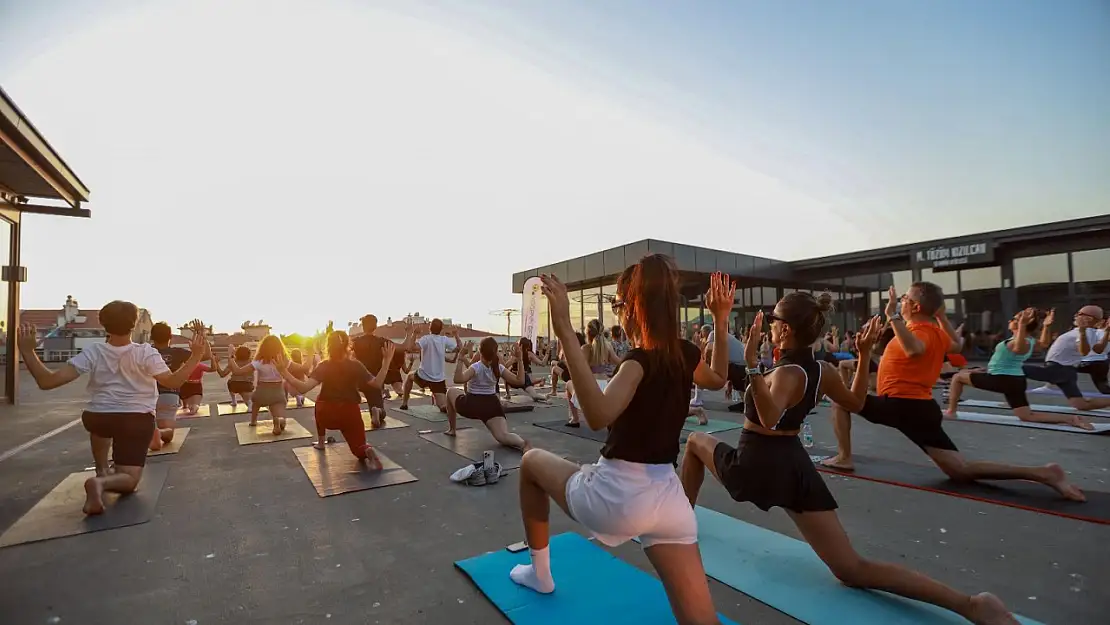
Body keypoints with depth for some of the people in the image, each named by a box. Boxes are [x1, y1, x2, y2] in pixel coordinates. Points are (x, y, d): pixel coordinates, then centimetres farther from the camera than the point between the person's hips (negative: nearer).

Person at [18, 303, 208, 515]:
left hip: (97, 418, 3)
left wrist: (27, 351, -4)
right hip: (137, 421, -3)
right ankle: (102, 482, -32)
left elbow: (47, 382, -13)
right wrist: (196, 355, -14)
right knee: (129, 480, 3)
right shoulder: (146, 353, -13)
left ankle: (101, 471, 34)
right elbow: (173, 382, -12)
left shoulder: (92, 352, -8)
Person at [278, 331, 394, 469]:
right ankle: (367, 450, -24)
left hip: (327, 415, 1)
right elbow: (376, 384, -8)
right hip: (351, 413, 0)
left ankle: (321, 442, 39)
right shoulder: (356, 365, -7)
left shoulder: (323, 366, -8)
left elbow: (303, 388, -20)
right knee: (359, 448, 14)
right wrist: (386, 360, -8)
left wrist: (284, 371, -21)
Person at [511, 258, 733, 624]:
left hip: (618, 497, -6)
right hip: (668, 499, 6)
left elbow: (599, 415, -38)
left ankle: (540, 574, 33)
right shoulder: (686, 354, 3)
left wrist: (566, 333, -41)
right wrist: (721, 321, 22)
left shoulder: (640, 360, -18)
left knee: (532, 461, 20)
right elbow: (718, 379, 27)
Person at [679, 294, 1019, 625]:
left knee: (695, 441, 19)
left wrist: (753, 366, -42)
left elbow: (770, 418, -39)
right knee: (854, 570, 13)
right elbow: (856, 402, 20)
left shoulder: (786, 373, -20)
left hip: (756, 467, -6)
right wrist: (864, 355, 16)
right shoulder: (823, 371, 1)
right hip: (796, 468, 6)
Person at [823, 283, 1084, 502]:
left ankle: (844, 458, 2)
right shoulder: (937, 332, 13)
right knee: (961, 470, 7)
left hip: (900, 404, -8)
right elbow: (956, 344, 38)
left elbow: (914, 349, -40)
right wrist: (941, 316, 31)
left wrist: (893, 316, -37)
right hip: (921, 406, 8)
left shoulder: (919, 331, -14)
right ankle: (1043, 473, -6)